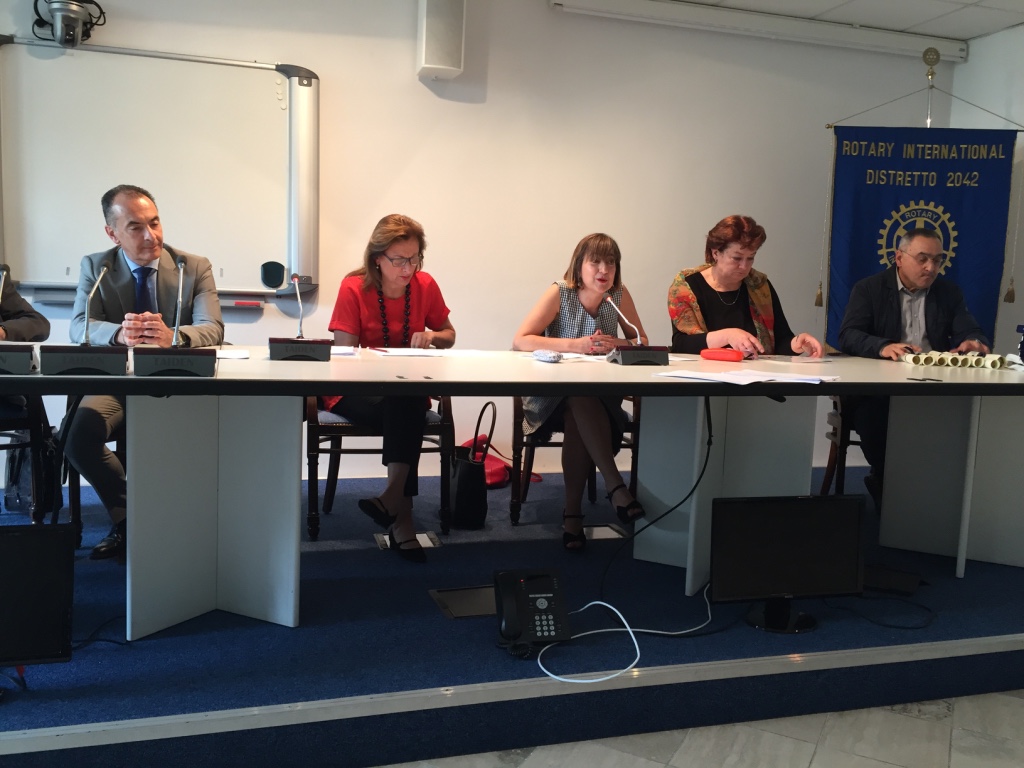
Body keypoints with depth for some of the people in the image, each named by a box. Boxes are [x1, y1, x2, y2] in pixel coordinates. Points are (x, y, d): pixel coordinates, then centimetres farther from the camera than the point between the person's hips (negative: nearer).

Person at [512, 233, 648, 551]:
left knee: (578, 421, -32)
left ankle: (572, 512, -25)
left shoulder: (620, 295, -1)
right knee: (580, 400, -36)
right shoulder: (559, 292, -9)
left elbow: (642, 342, 6)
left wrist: (617, 344, -18)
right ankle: (615, 486, -34)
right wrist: (575, 345, -27)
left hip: (601, 395, 2)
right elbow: (520, 340, -17)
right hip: (554, 394, -2)